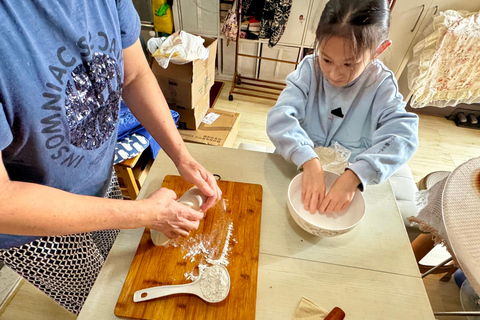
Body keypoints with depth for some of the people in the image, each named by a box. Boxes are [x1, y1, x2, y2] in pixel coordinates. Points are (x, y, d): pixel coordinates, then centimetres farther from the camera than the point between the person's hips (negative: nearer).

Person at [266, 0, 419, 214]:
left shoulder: (381, 85, -8)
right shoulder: (309, 69, -10)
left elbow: (401, 136, -20)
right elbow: (280, 117, -23)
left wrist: (354, 177, -35)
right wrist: (309, 161, -37)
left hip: (349, 179, 0)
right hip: (295, 169, 1)